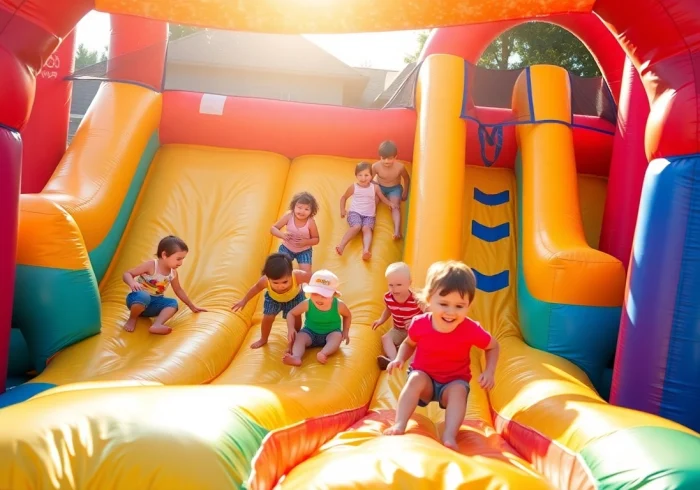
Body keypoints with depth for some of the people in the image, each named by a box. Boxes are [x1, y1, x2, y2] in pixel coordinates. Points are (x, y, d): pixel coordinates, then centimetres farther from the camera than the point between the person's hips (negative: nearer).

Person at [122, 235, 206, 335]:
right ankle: (132, 319, -12)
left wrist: (192, 306, 17)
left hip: (152, 304, 6)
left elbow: (178, 290, 14)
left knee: (173, 303, -17)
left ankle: (157, 325, -37)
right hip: (139, 299, -6)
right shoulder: (151, 265, -20)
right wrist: (132, 283, -42)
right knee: (143, 296, -39)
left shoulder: (173, 273, -1)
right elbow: (127, 274, -18)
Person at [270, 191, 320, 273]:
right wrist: (282, 234, -35)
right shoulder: (289, 216, -23)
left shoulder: (310, 222, -24)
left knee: (306, 272, -12)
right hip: (287, 247, 1)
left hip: (304, 250, -1)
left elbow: (316, 239, -10)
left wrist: (306, 242, -30)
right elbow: (273, 229, -15)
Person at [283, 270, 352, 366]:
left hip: (331, 333, 0)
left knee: (337, 335, -31)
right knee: (300, 336, -26)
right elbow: (291, 314, -9)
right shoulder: (307, 304, -22)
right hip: (310, 332, 1)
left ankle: (323, 354, -52)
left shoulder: (339, 305, -20)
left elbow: (348, 316, 3)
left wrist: (345, 332, -4)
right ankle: (296, 357, -51)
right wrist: (291, 328, -25)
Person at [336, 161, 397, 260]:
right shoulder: (353, 187, 3)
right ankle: (341, 245, -42)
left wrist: (390, 204, 8)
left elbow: (382, 198, 23)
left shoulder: (375, 187, 7)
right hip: (355, 212, -1)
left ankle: (366, 250, -54)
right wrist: (342, 210, 9)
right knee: (357, 226, -32)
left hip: (369, 215, 1)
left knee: (367, 228, -30)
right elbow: (344, 197, 19)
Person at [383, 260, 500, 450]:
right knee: (416, 378, -31)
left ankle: (449, 436, -40)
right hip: (425, 378, 1)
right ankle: (399, 425, -35)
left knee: (459, 390, -32)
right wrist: (400, 358, -15)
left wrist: (489, 372, -15)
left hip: (454, 382, 0)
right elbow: (408, 344, 5)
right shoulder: (419, 324, -19)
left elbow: (493, 346, -1)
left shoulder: (471, 330, -21)